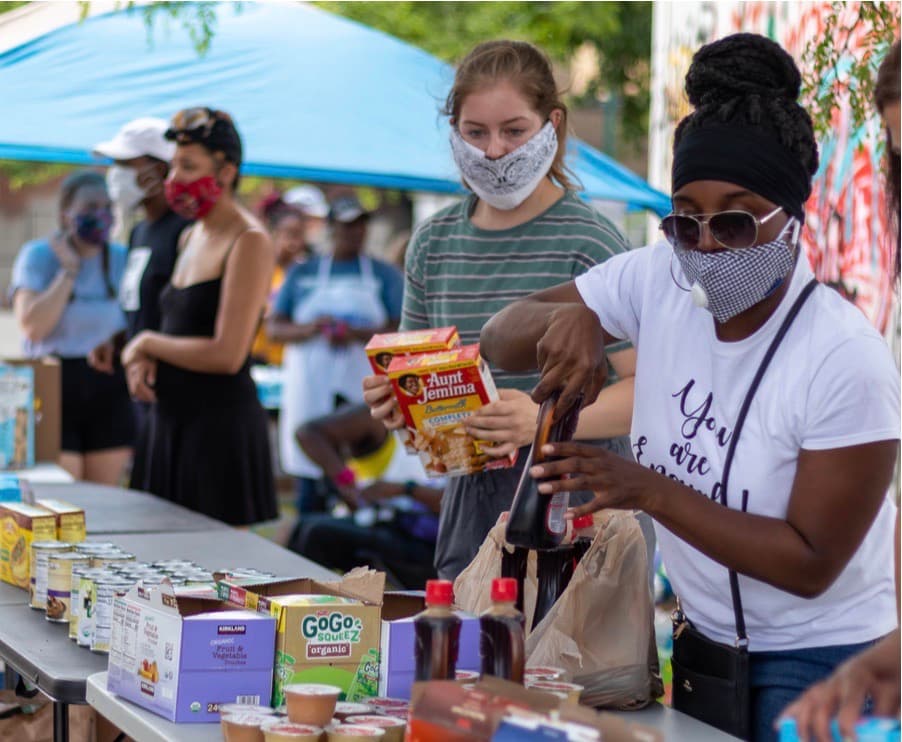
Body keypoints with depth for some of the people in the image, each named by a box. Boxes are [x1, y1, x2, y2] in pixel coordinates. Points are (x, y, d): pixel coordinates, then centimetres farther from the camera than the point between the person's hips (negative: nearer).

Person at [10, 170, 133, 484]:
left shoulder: (122, 258, 6)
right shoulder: (38, 255, -3)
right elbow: (32, 326, -17)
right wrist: (69, 270, -14)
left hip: (110, 390, 4)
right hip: (55, 388, -3)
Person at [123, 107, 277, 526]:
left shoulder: (248, 241, -12)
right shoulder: (190, 237, 14)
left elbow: (226, 354, -19)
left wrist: (147, 343, -8)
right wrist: (144, 362, 1)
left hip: (220, 421, -9)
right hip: (173, 419, 9)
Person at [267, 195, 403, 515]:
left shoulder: (384, 275, 10)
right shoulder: (302, 273, 14)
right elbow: (274, 329, 9)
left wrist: (357, 334, -15)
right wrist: (308, 329, -11)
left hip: (363, 395, -1)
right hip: (310, 391, 1)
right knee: (310, 489, 0)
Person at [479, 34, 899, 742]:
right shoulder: (657, 280, -8)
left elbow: (810, 565, -21)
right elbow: (500, 342, -1)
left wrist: (650, 491, -28)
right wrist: (564, 316, -24)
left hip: (817, 664, -5)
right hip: (699, 642, 5)